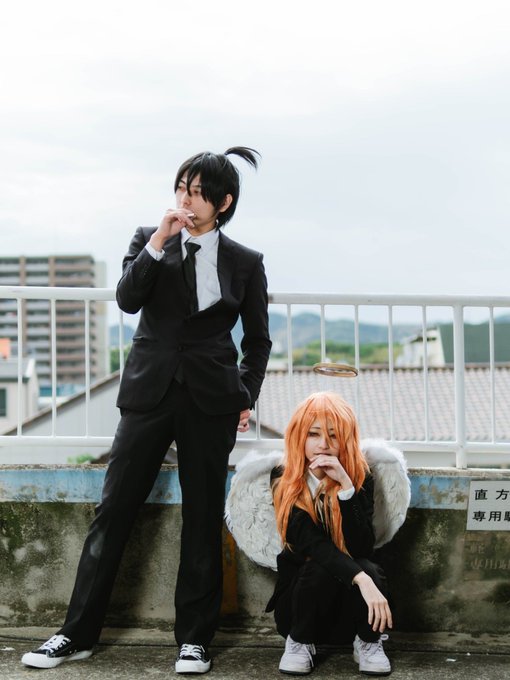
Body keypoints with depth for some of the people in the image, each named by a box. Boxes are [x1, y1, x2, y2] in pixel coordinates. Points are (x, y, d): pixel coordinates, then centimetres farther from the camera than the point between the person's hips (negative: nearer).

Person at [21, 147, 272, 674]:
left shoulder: (245, 263, 5)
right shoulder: (149, 239, 7)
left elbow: (258, 339, 13)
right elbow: (128, 299, -8)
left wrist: (246, 397, 3)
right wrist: (158, 241, -15)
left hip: (210, 399, -1)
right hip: (150, 392, 1)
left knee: (203, 517, 3)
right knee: (113, 510, 0)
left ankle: (194, 639, 14)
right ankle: (76, 634, 9)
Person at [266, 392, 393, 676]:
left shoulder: (360, 477, -10)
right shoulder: (285, 480, -13)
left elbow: (361, 548, -23)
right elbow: (309, 543, -25)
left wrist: (345, 485, -32)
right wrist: (360, 580, -40)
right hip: (301, 588, 0)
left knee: (368, 567, -32)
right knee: (319, 568, -34)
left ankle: (369, 642, -6)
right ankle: (299, 642, -8)